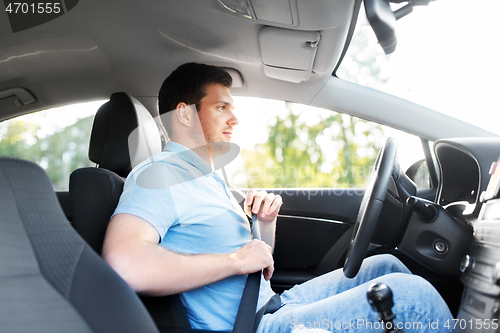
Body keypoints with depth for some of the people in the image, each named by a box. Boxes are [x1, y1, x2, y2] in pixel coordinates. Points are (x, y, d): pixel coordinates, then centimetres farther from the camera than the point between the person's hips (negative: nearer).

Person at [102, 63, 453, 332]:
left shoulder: (210, 178, 19)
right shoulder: (158, 174, -12)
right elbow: (124, 264, -33)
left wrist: (267, 223, 1)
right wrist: (237, 259, -23)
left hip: (273, 305, 10)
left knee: (386, 265, 12)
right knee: (408, 294, -14)